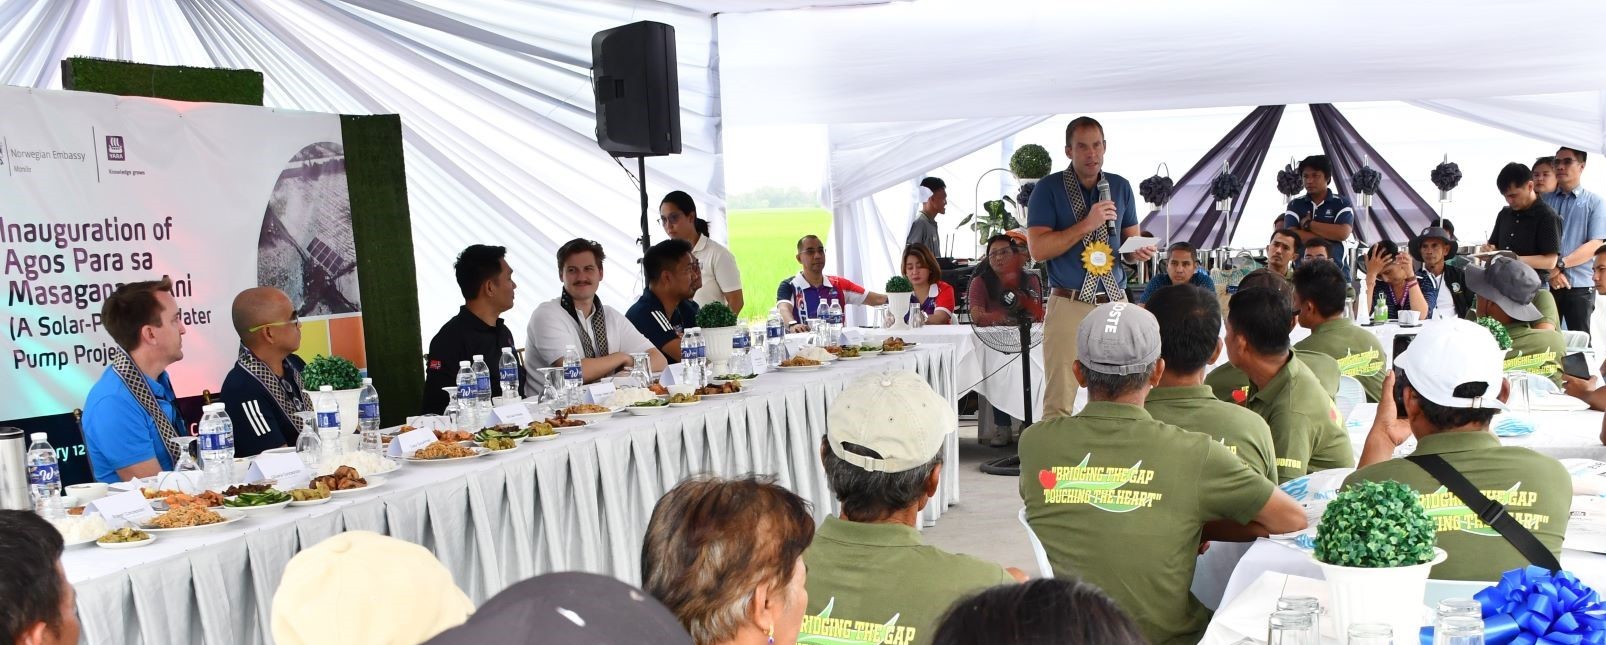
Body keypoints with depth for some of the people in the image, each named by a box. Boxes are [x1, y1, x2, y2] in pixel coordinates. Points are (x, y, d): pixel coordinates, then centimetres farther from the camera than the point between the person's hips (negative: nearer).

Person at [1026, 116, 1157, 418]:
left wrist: (1139, 251, -3)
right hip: (1069, 304, -4)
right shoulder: (1049, 189, 1)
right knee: (1059, 399, -7)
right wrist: (1086, 224, -14)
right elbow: (1038, 249, -9)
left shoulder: (1120, 187, 14)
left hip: (1116, 302, 4)